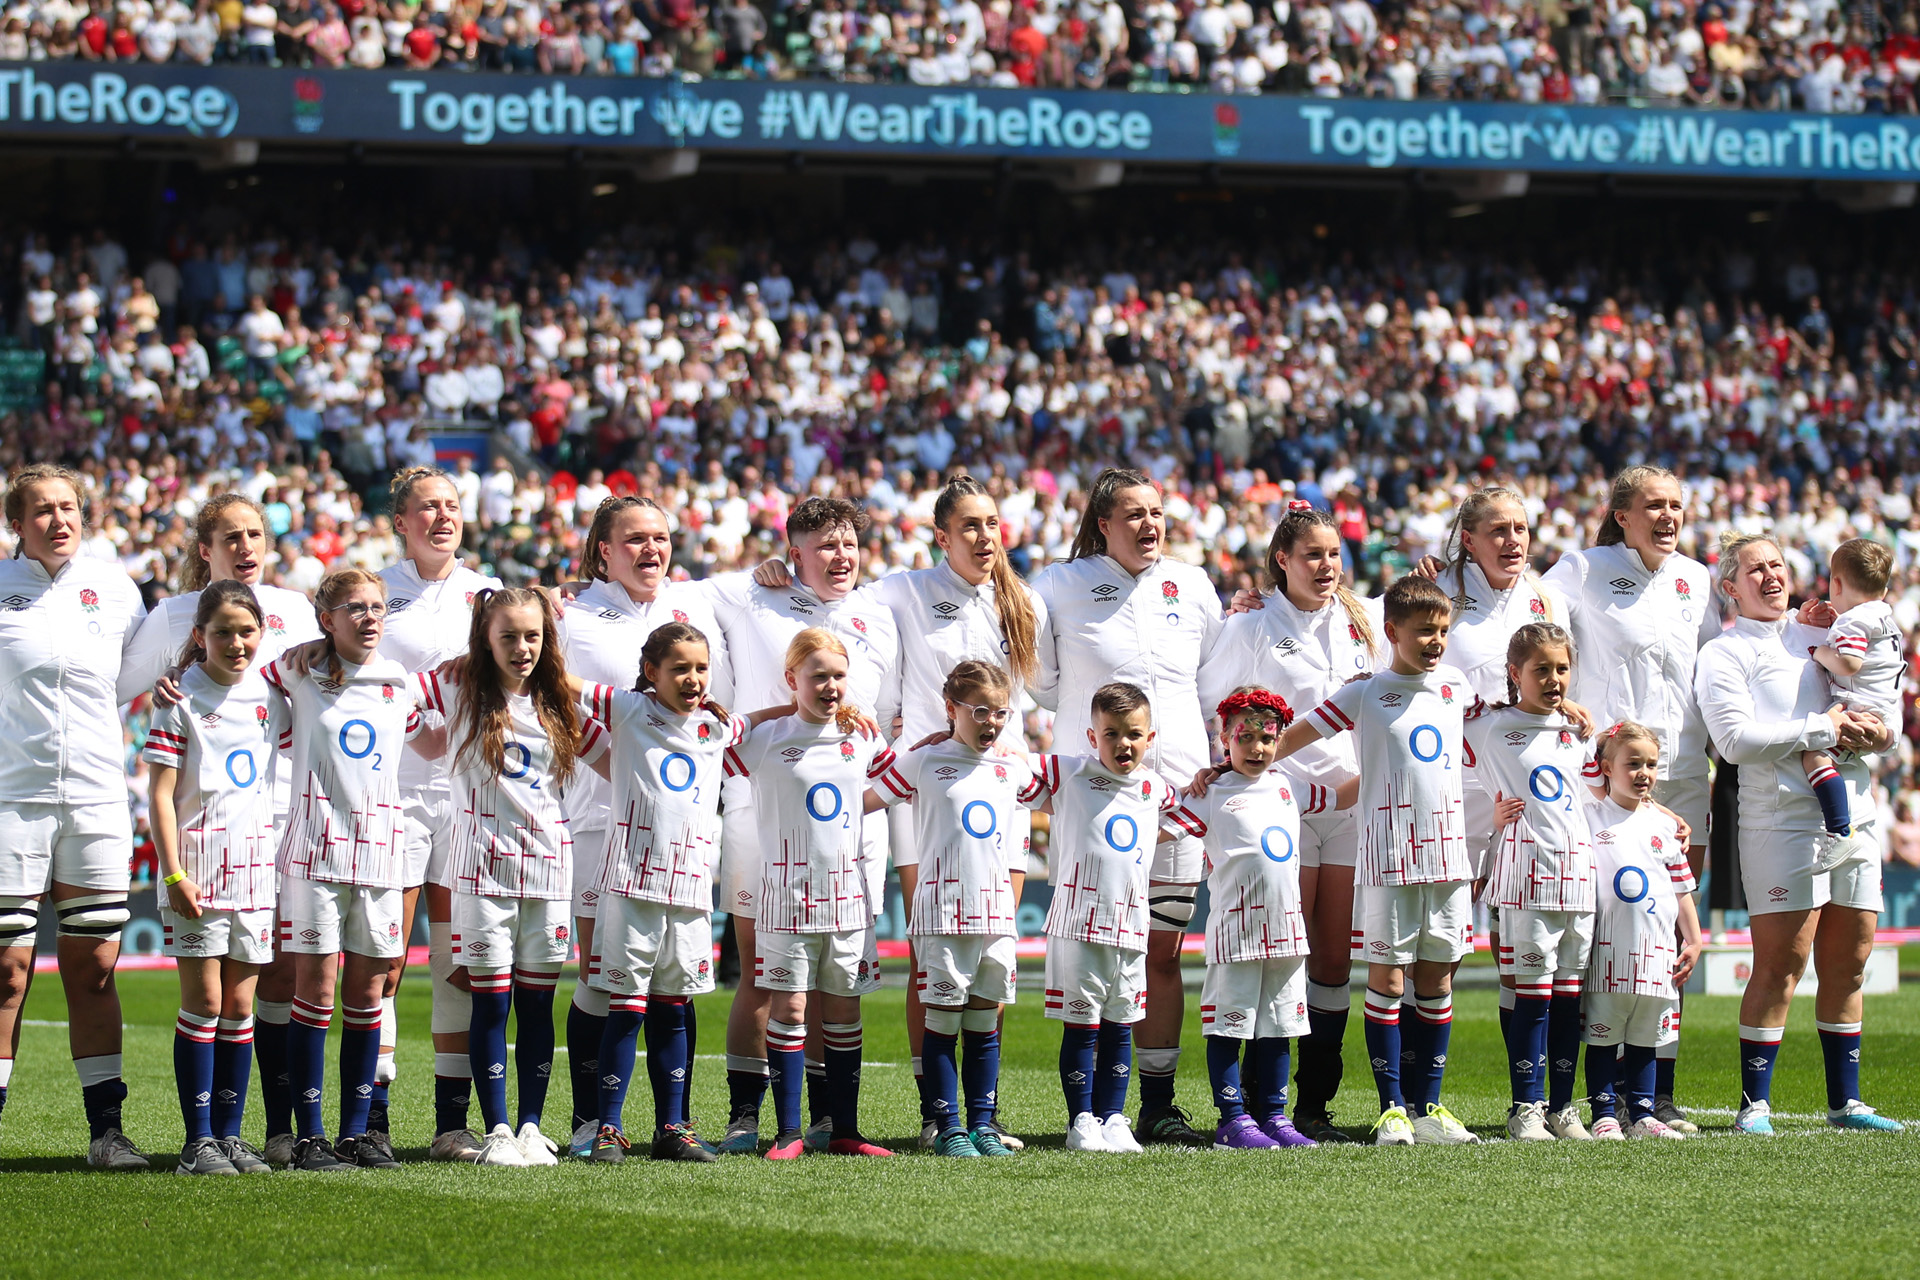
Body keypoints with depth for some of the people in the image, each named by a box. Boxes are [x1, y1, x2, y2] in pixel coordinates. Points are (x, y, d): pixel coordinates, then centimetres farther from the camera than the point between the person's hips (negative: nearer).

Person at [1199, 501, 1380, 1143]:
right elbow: (1209, 699, 6)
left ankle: (1316, 1103, 8)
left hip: (1354, 801, 4)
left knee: (1336, 961, 3)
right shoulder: (1253, 626, -1)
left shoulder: (1363, 618, 10)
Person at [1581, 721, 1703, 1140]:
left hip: (1656, 948, 4)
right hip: (1607, 948, -3)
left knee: (1644, 1038, 9)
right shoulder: (1588, 816, 1)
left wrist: (1693, 940, 12)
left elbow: (1682, 889, 15)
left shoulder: (1664, 823, 12)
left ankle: (1642, 1114, 15)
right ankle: (1605, 1114, 5)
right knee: (1602, 1035, 0)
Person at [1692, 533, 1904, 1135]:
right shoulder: (1724, 655, 1)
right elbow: (1736, 738, -13)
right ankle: (1754, 1104, -6)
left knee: (1848, 963, 7)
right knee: (1781, 962, -10)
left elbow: (1877, 709, 23)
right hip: (1782, 819, -6)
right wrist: (1821, 730, -13)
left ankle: (1844, 1101, 15)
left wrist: (1875, 732, -1)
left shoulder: (1818, 639, 20)